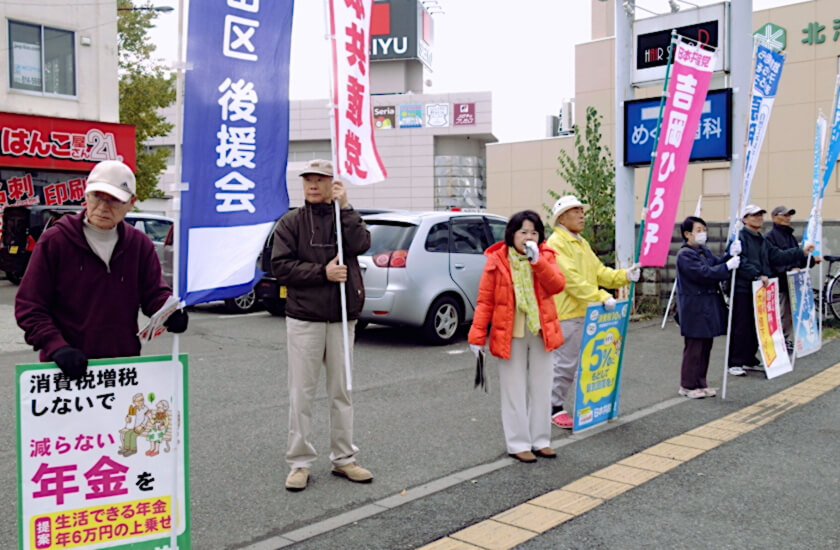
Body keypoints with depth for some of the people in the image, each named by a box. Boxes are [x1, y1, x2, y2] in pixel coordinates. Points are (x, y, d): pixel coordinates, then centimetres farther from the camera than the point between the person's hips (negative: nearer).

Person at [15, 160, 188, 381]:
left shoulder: (140, 244, 5)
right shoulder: (54, 241, -4)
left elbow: (154, 292, 6)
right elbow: (29, 306, -3)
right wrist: (56, 346, -17)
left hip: (124, 363, 3)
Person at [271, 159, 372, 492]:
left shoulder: (345, 217, 8)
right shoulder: (291, 222, 2)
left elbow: (361, 244, -11)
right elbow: (280, 266, -7)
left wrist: (345, 207, -12)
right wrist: (323, 272, -15)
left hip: (342, 318, 2)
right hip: (304, 318, -2)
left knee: (341, 391, 11)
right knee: (302, 393, 3)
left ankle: (343, 458, 23)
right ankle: (299, 462, 14)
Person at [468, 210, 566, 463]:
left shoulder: (545, 257, 2)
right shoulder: (496, 261, -7)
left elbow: (557, 285, -13)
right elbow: (485, 301, -8)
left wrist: (537, 260, -23)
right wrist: (477, 336, -12)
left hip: (541, 333, 4)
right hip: (510, 335, -3)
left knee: (541, 389, 13)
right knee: (515, 392, 4)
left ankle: (541, 440, 26)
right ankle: (519, 444, 14)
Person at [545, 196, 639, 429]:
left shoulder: (582, 243, 20)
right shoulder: (556, 242, -11)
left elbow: (599, 271, 15)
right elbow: (571, 278, -20)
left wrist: (624, 276, -2)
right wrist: (601, 297, -24)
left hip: (587, 313, 9)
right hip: (567, 314, -9)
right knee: (565, 363, -5)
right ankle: (555, 407, 6)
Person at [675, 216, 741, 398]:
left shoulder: (704, 251, 15)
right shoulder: (685, 255, -13)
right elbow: (704, 273, -22)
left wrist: (730, 255, -7)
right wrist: (727, 266, -18)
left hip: (708, 306, 9)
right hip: (694, 307, -9)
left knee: (706, 345, 13)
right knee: (694, 346, -2)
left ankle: (700, 383, 22)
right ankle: (688, 385, 9)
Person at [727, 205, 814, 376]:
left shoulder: (762, 241, 21)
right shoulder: (739, 238, -10)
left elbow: (778, 256, 16)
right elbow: (741, 262, -21)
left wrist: (802, 252, 11)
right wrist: (758, 275, -26)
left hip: (758, 290, 9)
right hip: (742, 289, -9)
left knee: (756, 326, 12)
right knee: (741, 326, -7)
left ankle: (750, 360, 22)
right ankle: (735, 363, -1)